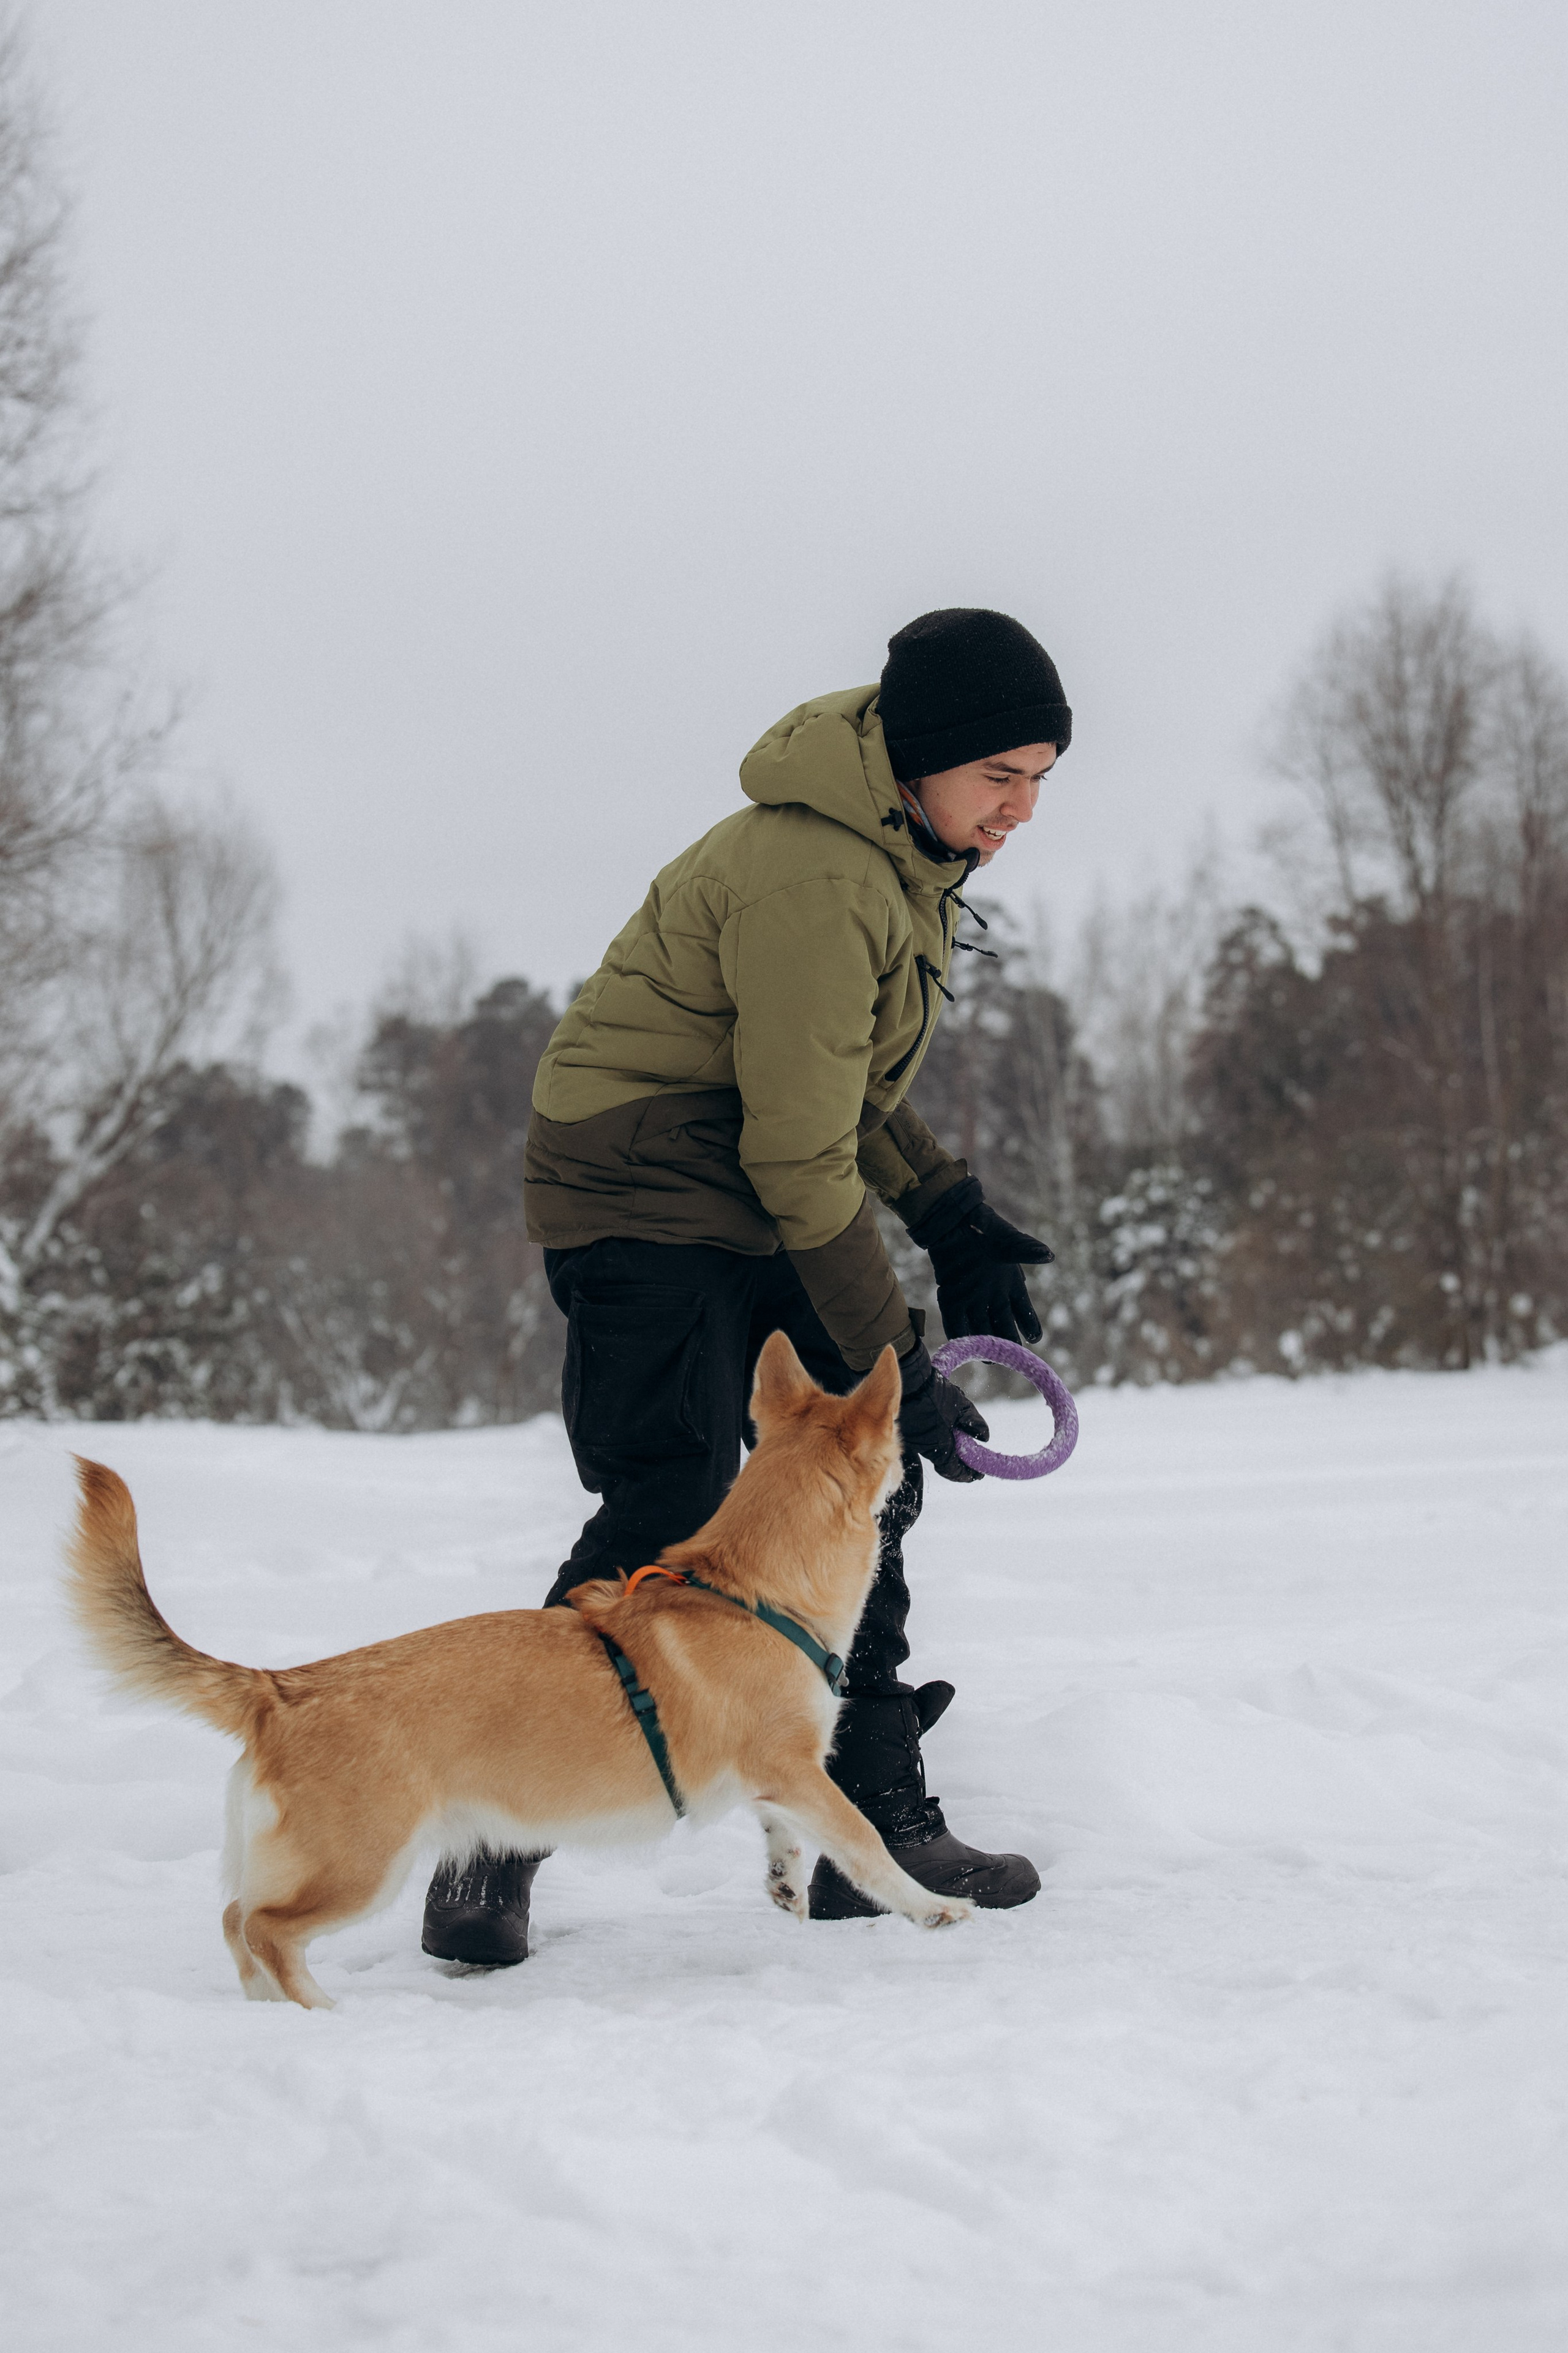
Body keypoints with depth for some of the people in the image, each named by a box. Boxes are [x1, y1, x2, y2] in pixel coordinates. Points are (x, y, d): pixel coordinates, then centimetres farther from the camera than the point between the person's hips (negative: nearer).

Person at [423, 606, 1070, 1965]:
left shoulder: (906, 848, 8)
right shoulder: (811, 881, -25)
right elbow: (801, 1157, -24)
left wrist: (949, 1213, 7)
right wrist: (896, 1358, -19)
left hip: (756, 1212, 10)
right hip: (649, 1202, -10)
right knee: (671, 1523, -17)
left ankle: (877, 1829, 19)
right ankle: (491, 1848, -7)